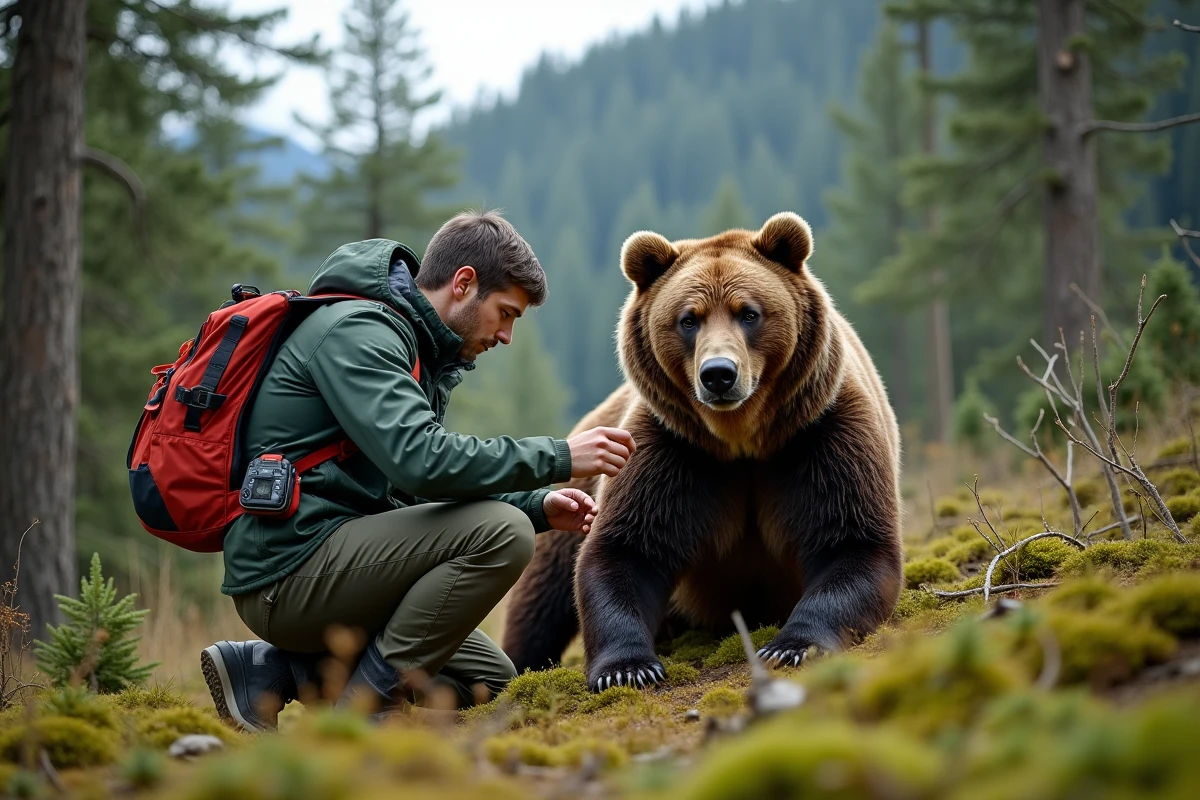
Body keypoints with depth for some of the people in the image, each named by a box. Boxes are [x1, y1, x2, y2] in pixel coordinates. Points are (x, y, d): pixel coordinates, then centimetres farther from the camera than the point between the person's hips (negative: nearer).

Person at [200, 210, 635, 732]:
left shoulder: (409, 346, 18)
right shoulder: (357, 331, -14)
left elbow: (418, 492, 20)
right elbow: (420, 461, -27)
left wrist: (536, 506, 7)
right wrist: (557, 457, -20)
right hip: (290, 569, -11)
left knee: (488, 678, 12)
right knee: (499, 536, -21)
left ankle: (279, 668, 6)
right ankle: (357, 709, -13)